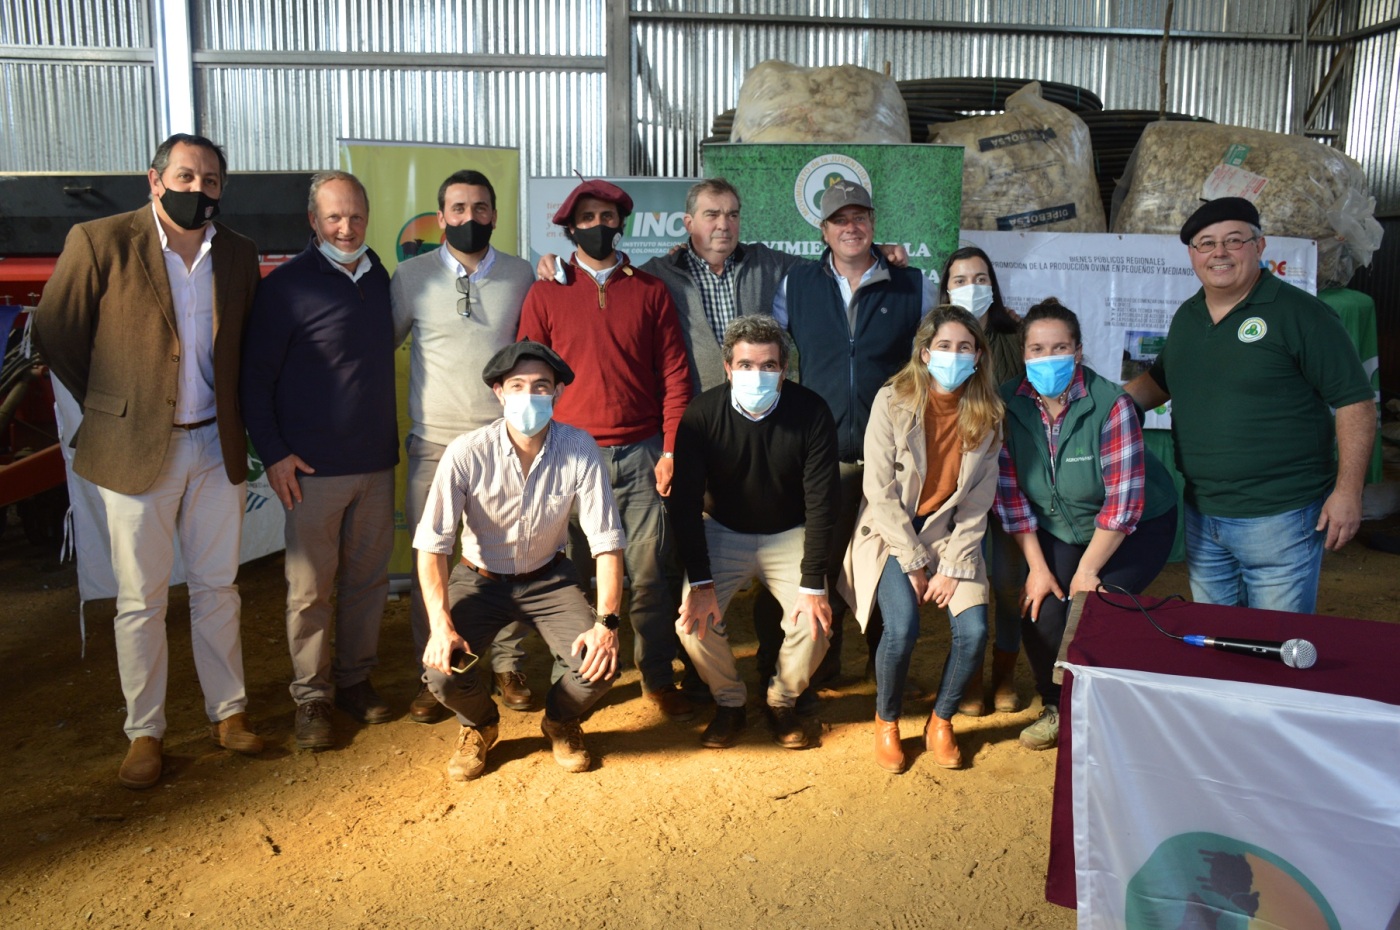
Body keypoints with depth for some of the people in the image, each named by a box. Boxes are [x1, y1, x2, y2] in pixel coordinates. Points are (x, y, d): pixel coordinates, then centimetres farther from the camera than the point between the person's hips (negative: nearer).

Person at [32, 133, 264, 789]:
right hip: (135, 451, -3)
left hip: (218, 446, 3)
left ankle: (228, 712, 26)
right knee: (141, 600, 6)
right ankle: (144, 733, 20)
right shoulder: (98, 242, -8)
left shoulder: (238, 254, 4)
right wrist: (108, 408, 5)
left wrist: (231, 415, 9)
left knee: (217, 588, 12)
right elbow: (55, 333, 0)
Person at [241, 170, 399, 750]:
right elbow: (255, 375, -5)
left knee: (369, 578, 10)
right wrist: (273, 453, -10)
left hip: (376, 462, 5)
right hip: (312, 466, -5)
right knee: (310, 587, 2)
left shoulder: (379, 278, 10)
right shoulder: (287, 284, -6)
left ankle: (356, 680, 25)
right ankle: (312, 697, 15)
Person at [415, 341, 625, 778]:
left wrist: (607, 621, -26)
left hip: (549, 578, 1)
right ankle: (479, 725, 15)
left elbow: (607, 540, -18)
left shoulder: (579, 450, -20)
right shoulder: (467, 453, -23)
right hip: (481, 578, 0)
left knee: (600, 666, -21)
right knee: (442, 670, -23)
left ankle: (561, 721, 17)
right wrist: (441, 625, -29)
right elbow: (432, 544, -19)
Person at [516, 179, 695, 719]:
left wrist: (671, 451, -2)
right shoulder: (545, 295, 7)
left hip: (642, 453, 0)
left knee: (650, 572, 1)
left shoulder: (650, 291, 9)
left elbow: (674, 375, 6)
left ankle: (658, 676, 16)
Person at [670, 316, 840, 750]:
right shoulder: (701, 414, -17)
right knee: (694, 618, -20)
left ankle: (782, 702, 11)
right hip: (722, 532, 1)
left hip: (789, 534, 0)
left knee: (814, 622, -20)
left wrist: (813, 584, -19)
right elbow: (685, 502, -14)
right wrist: (700, 582, -20)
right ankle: (729, 703, 8)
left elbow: (821, 502, -16)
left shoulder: (811, 413, -19)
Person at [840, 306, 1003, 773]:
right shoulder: (893, 401, -13)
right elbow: (879, 490, -13)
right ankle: (886, 722, 5)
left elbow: (977, 502, -1)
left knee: (974, 630, -17)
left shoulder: (987, 414, -4)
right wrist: (913, 563, -13)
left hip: (950, 533, 3)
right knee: (902, 628, -24)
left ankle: (941, 722, 11)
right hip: (891, 532, -3)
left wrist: (952, 567, -10)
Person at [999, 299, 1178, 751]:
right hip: (1060, 530, 4)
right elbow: (1010, 492, -10)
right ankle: (1056, 707, 17)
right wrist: (1038, 567, -10)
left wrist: (1087, 571, -18)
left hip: (1136, 529, -3)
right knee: (1040, 616, -12)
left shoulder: (1110, 405, -26)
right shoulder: (1010, 405, -14)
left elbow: (1124, 501, -24)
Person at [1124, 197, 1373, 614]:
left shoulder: (1300, 313, -11)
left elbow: (1355, 401, -11)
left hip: (1279, 517, -6)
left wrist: (1347, 490, -16)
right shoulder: (1186, 317, 9)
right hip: (1202, 514, 6)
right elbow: (1159, 380, 24)